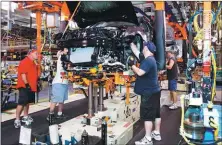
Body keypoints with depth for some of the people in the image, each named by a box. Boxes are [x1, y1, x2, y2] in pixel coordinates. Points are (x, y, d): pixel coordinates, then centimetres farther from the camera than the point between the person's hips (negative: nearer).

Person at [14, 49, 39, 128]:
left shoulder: (33, 63, 16)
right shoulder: (24, 62, -13)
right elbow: (23, 74, -20)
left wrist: (37, 84, 22)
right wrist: (26, 84, -23)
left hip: (31, 86, 10)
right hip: (24, 86, -10)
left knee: (27, 101, 18)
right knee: (22, 102, -10)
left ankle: (25, 116, 30)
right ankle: (17, 120, -4)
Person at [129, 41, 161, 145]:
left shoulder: (148, 60, -19)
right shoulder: (147, 59, 11)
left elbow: (140, 72, -28)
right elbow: (136, 52, 19)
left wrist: (132, 65, -14)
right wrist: (131, 43, 24)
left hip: (149, 93, -10)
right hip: (154, 91, 10)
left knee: (147, 116, -3)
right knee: (156, 113, 17)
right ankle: (157, 133, 31)